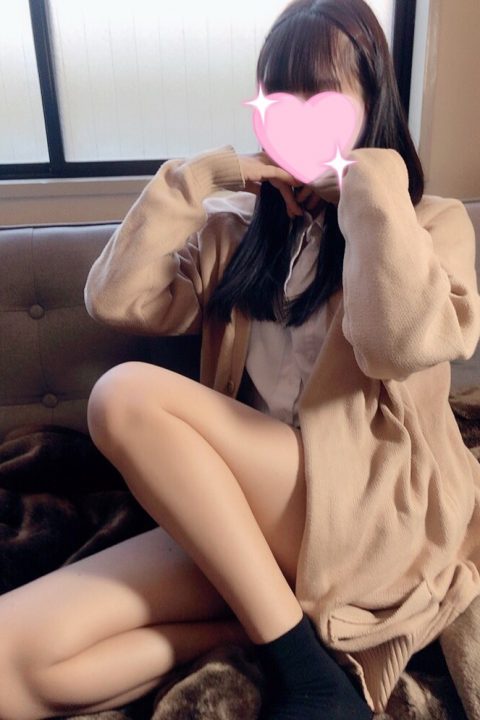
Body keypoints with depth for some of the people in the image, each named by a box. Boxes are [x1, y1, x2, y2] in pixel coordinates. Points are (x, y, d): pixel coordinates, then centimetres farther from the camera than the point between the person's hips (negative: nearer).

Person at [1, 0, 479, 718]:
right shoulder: (238, 231, 15)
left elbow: (403, 344, -16)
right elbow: (116, 300, 2)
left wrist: (371, 183, -8)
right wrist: (197, 175, -1)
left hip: (380, 522, -2)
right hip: (240, 521, 3)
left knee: (127, 395, -25)